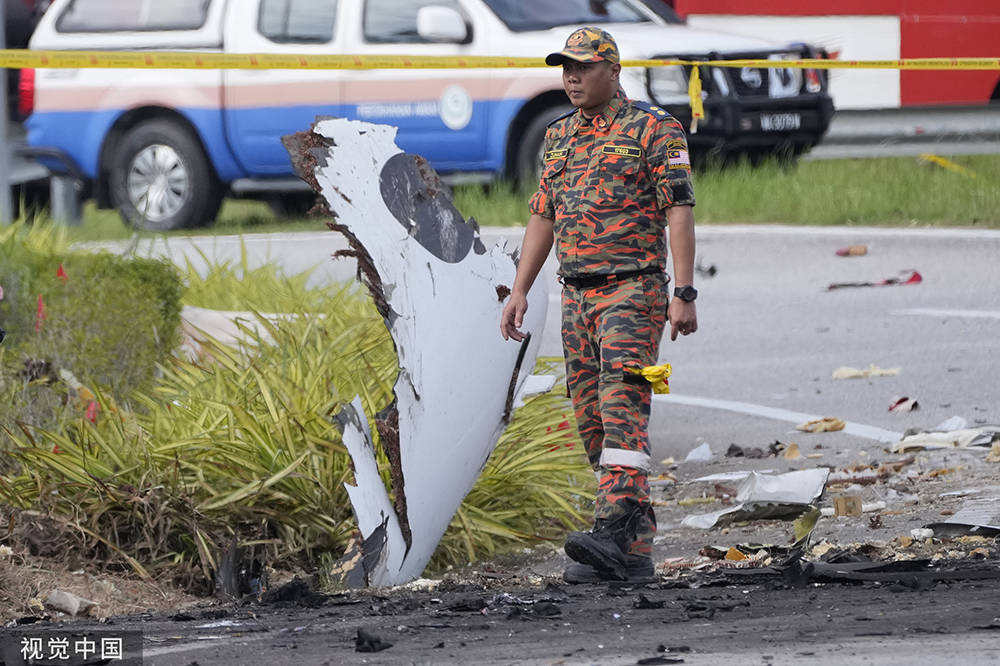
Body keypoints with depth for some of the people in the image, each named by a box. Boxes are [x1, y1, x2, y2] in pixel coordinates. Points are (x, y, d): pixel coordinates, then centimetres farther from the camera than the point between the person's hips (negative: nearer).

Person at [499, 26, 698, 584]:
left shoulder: (654, 130, -4)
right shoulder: (560, 137, 17)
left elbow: (679, 213, -9)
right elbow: (542, 219, 21)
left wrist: (685, 294, -16)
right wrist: (520, 291, 12)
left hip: (633, 291, -7)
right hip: (578, 295, 7)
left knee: (623, 410, -20)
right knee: (592, 422, 4)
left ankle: (615, 532, -31)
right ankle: (636, 552, 7)